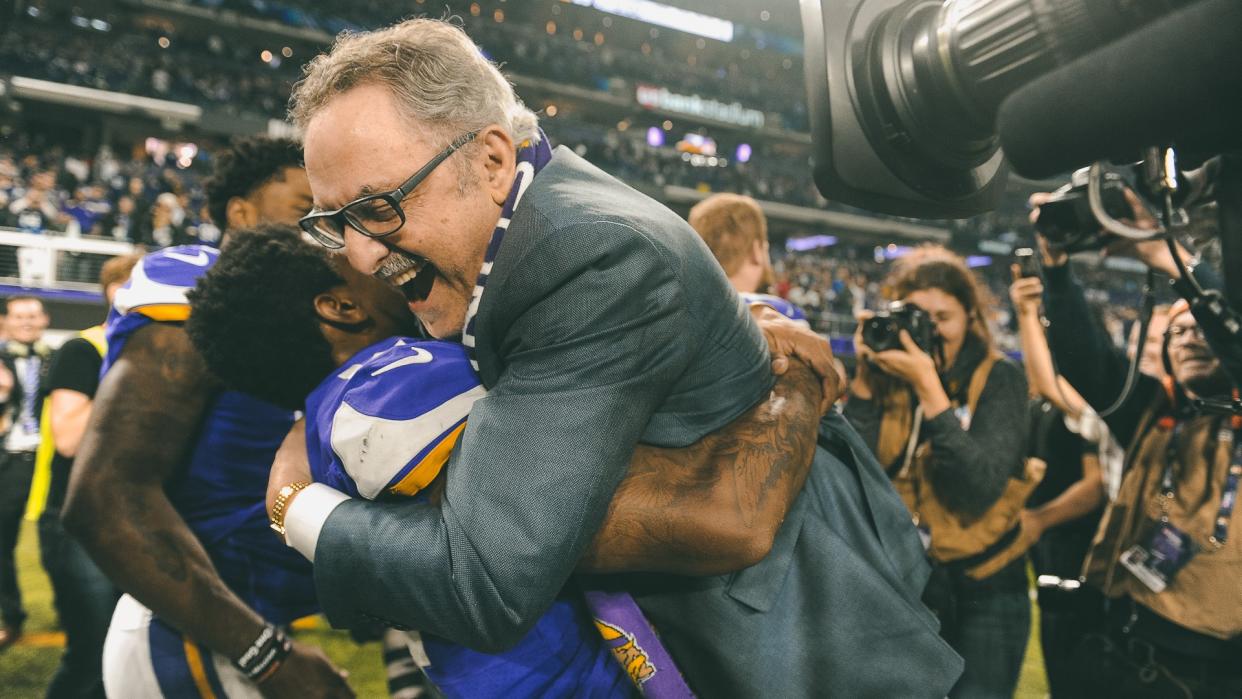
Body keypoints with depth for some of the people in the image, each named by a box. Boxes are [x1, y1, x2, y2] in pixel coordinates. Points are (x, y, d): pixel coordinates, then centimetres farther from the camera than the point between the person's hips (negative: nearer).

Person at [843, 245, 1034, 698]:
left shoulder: (997, 378, -7)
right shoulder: (884, 377, -2)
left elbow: (980, 488, -20)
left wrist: (928, 385, -24)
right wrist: (865, 379, -16)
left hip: (984, 590, -2)